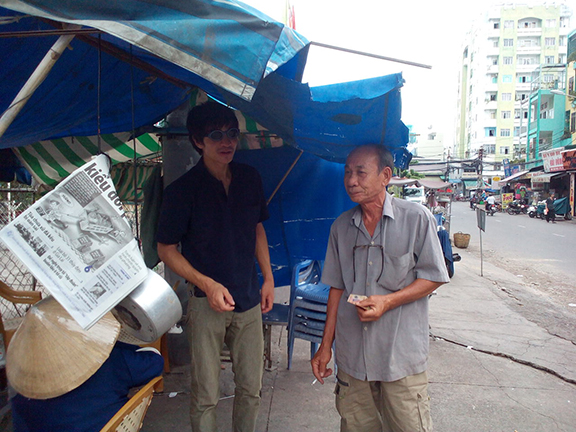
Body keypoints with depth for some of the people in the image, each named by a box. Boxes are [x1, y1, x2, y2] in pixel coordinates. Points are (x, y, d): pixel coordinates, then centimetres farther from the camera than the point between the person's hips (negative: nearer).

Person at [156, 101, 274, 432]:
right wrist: (207, 284, -17)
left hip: (249, 299, 4)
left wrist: (268, 278, 10)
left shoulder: (250, 178, 2)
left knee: (251, 388, 13)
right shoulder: (183, 190, -12)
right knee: (206, 396, 4)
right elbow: (167, 249, -6)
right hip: (207, 303, -4)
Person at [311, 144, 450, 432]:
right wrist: (326, 345, 9)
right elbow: (337, 287, 11)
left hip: (401, 355, -3)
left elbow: (433, 277, -3)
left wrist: (388, 301, -17)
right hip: (351, 354, 4)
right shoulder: (341, 227, 6)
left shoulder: (416, 219, -7)